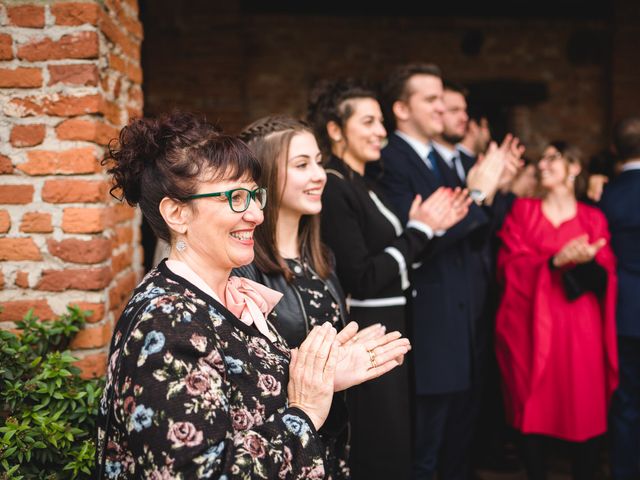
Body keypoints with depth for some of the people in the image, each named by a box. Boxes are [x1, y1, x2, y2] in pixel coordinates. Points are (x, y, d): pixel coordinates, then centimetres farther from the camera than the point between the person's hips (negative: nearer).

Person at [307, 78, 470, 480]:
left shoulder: (365, 186, 12)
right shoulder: (332, 189, -16)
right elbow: (362, 278, -21)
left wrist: (429, 227, 0)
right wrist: (420, 229, -15)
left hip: (388, 334, 9)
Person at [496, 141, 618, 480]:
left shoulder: (594, 218, 9)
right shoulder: (522, 211, 8)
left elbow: (605, 279, 0)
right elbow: (510, 267, -4)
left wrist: (587, 261, -21)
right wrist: (555, 261, -18)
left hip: (579, 330, 0)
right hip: (532, 328, 0)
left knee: (585, 416, 0)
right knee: (534, 414, 2)